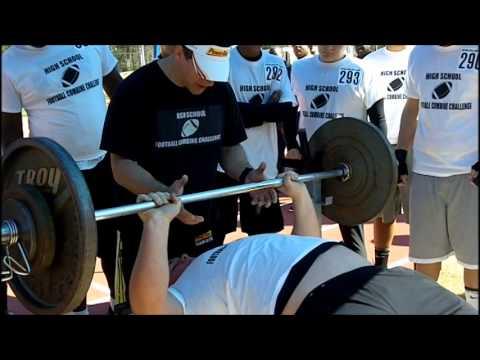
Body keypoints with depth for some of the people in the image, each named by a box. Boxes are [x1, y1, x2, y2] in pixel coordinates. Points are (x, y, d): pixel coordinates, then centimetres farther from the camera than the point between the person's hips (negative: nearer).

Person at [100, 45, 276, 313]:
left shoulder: (221, 89, 0)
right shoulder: (136, 91, -17)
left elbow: (230, 147, 9)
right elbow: (122, 165, -18)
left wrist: (246, 174, -12)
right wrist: (162, 193, -35)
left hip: (202, 218, 5)